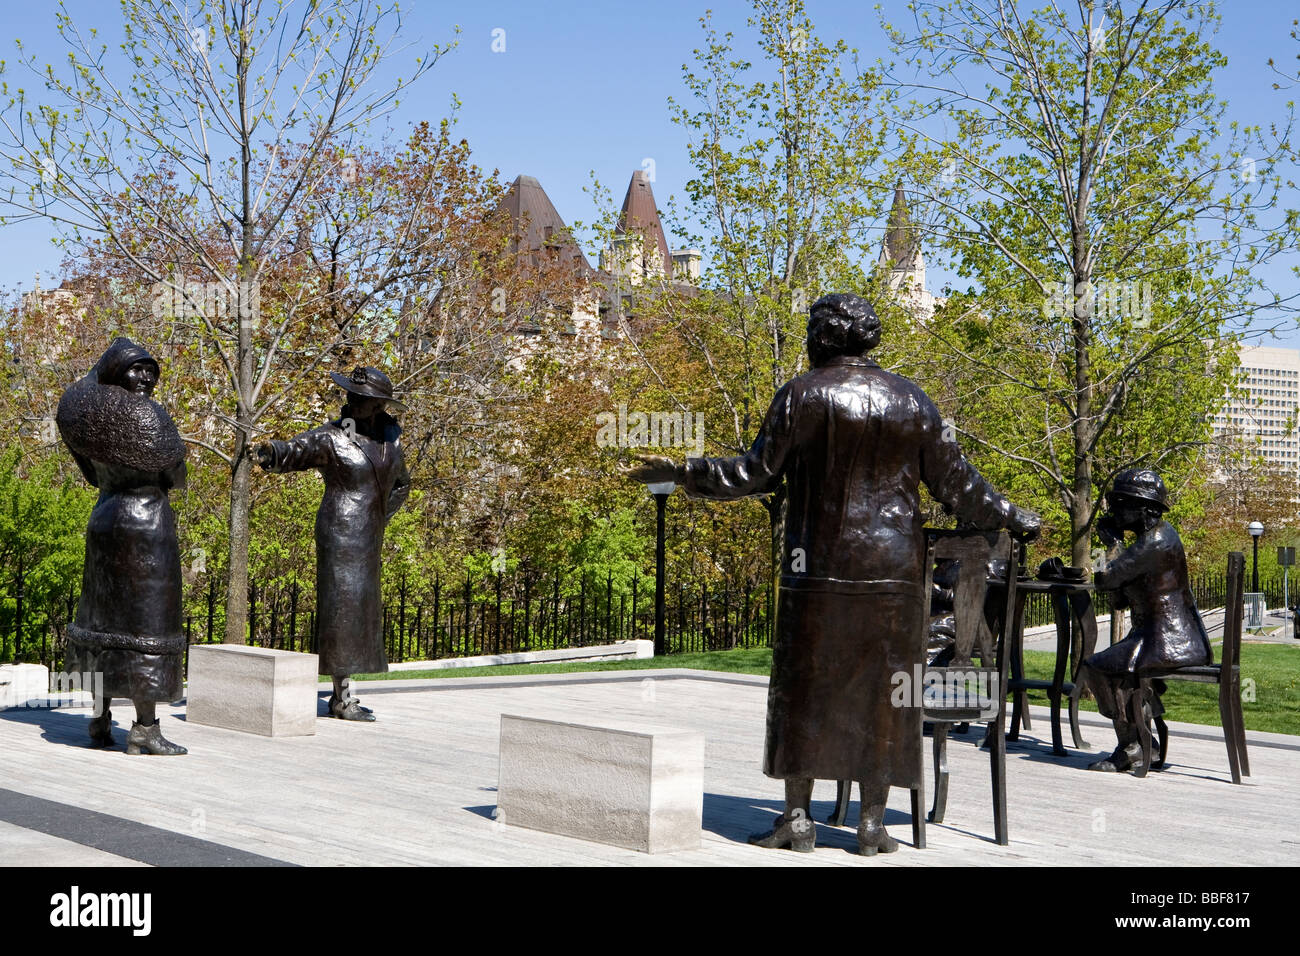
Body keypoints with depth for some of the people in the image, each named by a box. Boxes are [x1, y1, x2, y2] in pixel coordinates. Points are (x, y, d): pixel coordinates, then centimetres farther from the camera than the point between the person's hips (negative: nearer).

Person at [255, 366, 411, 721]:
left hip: (369, 537, 7)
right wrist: (270, 454, -49)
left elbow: (401, 484, 23)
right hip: (341, 532, -7)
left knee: (360, 609, 10)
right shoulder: (331, 437, -10)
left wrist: (380, 520, 12)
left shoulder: (389, 438, 8)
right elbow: (295, 451, -27)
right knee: (344, 606, -8)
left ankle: (340, 694, 19)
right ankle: (345, 698, -5)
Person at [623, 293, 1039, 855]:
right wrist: (1012, 519, 22)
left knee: (803, 686, 5)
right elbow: (955, 483, 7)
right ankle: (872, 823, 8)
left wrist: (680, 474, 7)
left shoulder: (802, 395, -3)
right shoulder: (912, 402, 6)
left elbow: (758, 473, -3)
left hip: (821, 564, -2)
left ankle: (797, 817, 5)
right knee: (881, 689, 7)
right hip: (893, 567, 3)